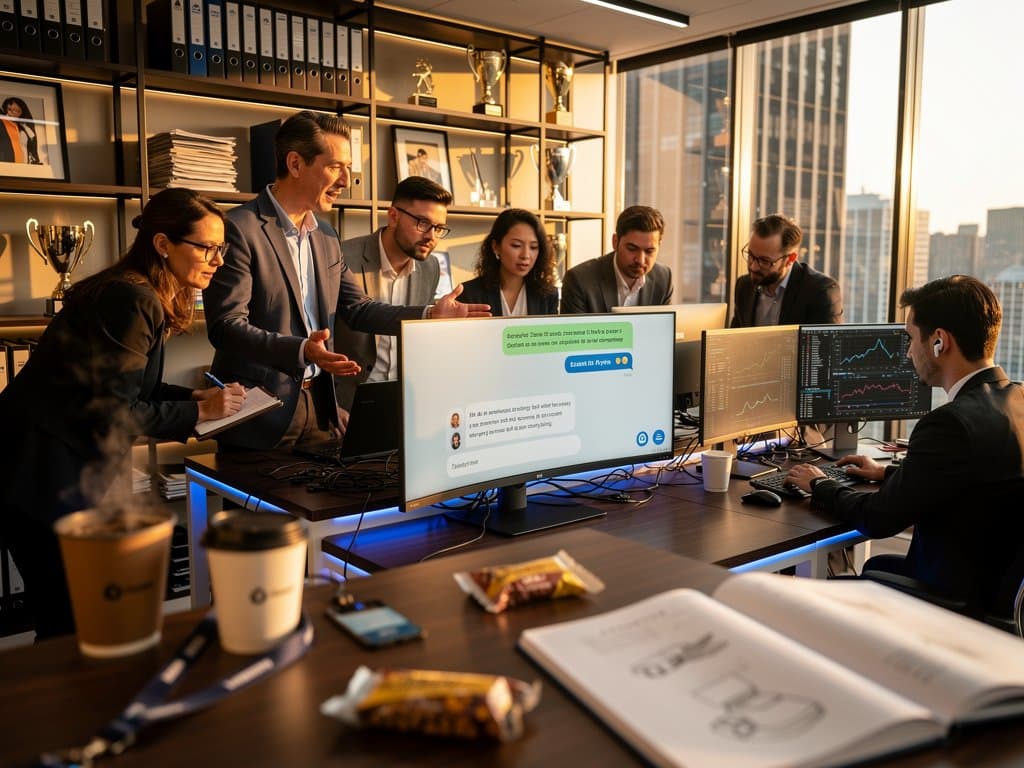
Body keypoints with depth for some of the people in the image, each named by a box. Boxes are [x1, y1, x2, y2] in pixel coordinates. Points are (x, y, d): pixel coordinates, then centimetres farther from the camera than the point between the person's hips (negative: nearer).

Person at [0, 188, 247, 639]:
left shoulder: (144, 298, 10)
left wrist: (194, 396, 3)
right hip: (40, 477, -10)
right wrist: (198, 412, -14)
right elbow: (114, 412, -21)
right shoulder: (132, 301, -20)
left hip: (61, 470, 10)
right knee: (68, 624, 0)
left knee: (68, 620, 16)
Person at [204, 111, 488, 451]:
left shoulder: (325, 236, 12)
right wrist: (301, 351, -32)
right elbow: (225, 326, -19)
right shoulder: (239, 228, -14)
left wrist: (430, 315, 1)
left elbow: (357, 309, 13)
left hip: (320, 402, 7)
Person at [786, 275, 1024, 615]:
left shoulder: (953, 422, -28)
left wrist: (819, 485, -2)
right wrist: (889, 473, 20)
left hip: (957, 598, -8)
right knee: (878, 565, 27)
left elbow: (877, 519, -18)